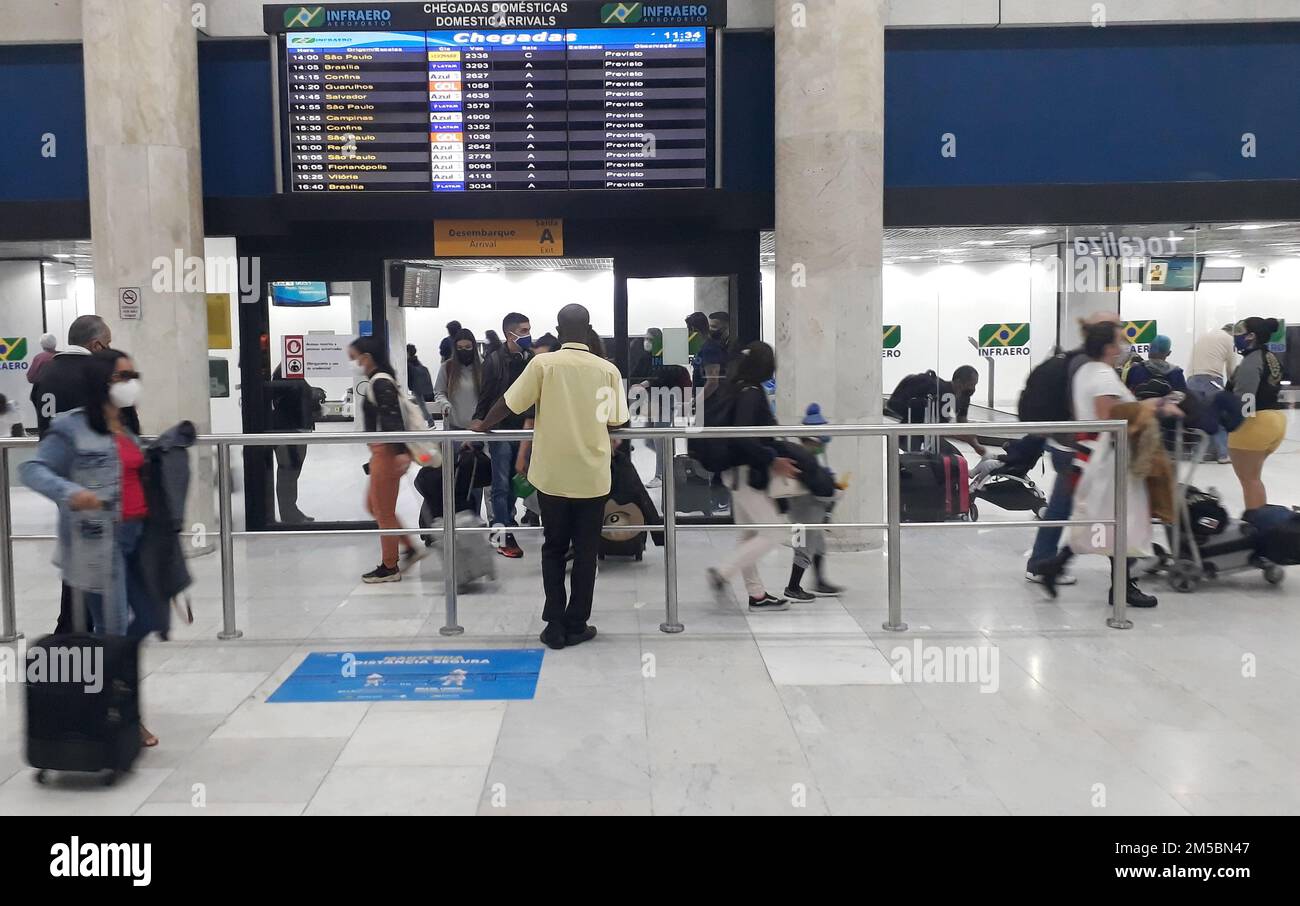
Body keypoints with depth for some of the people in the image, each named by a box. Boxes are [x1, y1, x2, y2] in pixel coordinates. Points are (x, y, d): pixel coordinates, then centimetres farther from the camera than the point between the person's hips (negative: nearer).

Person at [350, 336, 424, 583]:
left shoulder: (380, 382, -15)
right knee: (374, 505, 18)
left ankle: (389, 567, 11)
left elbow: (394, 419, -23)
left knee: (383, 510, 0)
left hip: (386, 452, -10)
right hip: (381, 452, 10)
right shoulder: (378, 382, 14)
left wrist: (401, 452, -31)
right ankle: (410, 548, 21)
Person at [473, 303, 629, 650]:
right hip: (592, 475, 0)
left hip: (552, 475, 0)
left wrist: (484, 425, 15)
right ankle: (576, 626, 16)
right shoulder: (608, 370, -3)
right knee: (585, 552, 11)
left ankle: (556, 626, 12)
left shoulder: (543, 363, -7)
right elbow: (616, 421, 1)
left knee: (554, 549, 13)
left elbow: (508, 404, -4)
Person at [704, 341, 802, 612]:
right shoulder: (752, 393, -18)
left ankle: (756, 595, 22)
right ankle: (723, 573, -3)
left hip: (736, 471, 10)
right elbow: (742, 436, -29)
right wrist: (772, 461, -24)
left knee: (750, 534, 14)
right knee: (772, 533, -2)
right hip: (748, 473, -10)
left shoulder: (730, 389, 7)